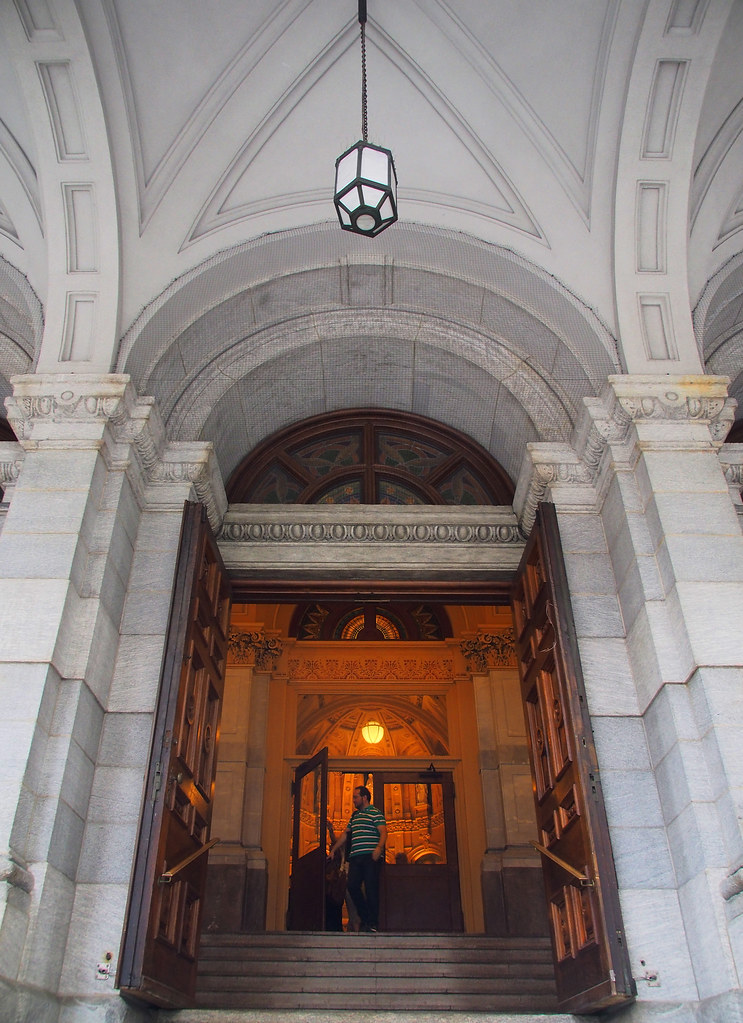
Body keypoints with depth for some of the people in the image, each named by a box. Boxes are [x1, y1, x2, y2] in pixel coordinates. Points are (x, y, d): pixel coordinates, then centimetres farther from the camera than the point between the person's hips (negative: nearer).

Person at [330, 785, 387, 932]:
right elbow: (345, 834, 29)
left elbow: (383, 832, -9)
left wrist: (378, 848, -25)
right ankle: (364, 919, 11)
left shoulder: (375, 813, 2)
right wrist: (333, 849, 26)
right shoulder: (355, 815, 24)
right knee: (352, 887, -2)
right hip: (355, 857, 7)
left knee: (371, 889, -8)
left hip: (370, 857, -7)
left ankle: (373, 923, -1)